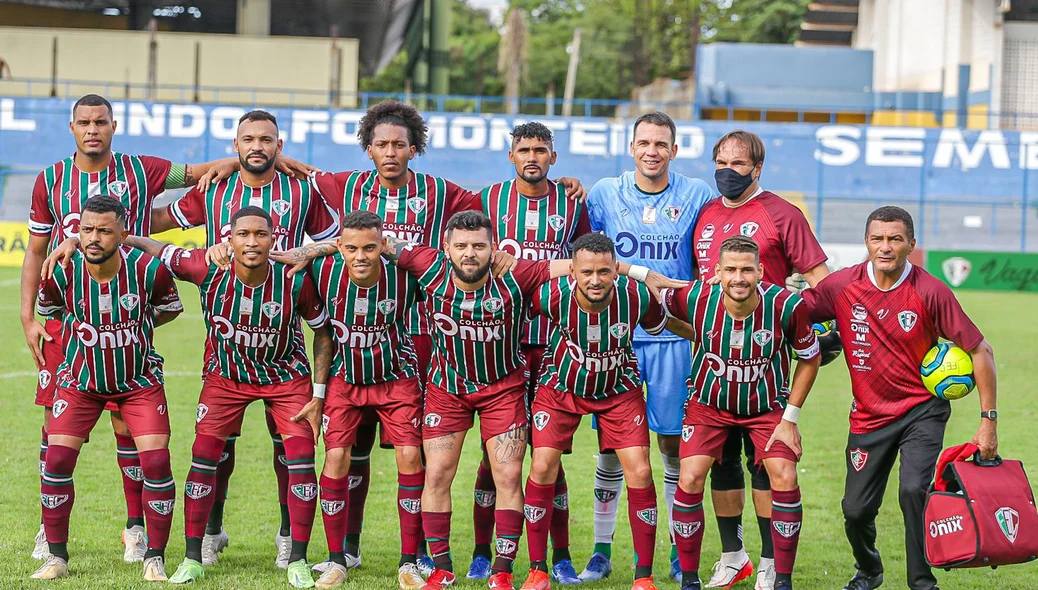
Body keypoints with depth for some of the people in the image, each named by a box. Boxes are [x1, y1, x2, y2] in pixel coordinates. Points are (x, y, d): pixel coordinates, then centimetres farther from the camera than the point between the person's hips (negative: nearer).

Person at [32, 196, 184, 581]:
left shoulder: (147, 269, -21)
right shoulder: (62, 273, -19)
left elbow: (171, 307, 2)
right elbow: (46, 308, 6)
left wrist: (134, 328, -3)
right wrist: (81, 329, 4)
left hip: (139, 382, -1)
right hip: (80, 382, 1)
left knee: (156, 461, -12)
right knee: (57, 460, -9)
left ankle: (155, 559, 3)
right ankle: (56, 556, 7)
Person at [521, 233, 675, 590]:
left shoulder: (637, 296, -27)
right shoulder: (552, 295, -30)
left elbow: (660, 326, -3)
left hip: (619, 390, 0)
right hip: (561, 387, 0)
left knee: (639, 472, -10)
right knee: (542, 468, -11)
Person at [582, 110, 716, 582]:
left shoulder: (696, 196, 4)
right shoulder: (604, 193, 5)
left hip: (672, 336, 0)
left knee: (673, 442, 1)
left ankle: (681, 552, 10)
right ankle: (601, 551, 10)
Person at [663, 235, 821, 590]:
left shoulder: (787, 306, -25)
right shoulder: (694, 299, -24)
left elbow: (810, 359, -7)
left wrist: (790, 418, -8)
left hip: (767, 406, 0)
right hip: (708, 404, 0)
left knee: (784, 478, -14)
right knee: (690, 478, -13)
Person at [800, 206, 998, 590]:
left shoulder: (930, 292, -15)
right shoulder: (843, 286, -9)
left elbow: (979, 351, -9)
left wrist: (988, 420, -11)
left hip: (922, 410, -3)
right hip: (868, 414, 3)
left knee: (913, 491, -24)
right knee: (856, 508, 5)